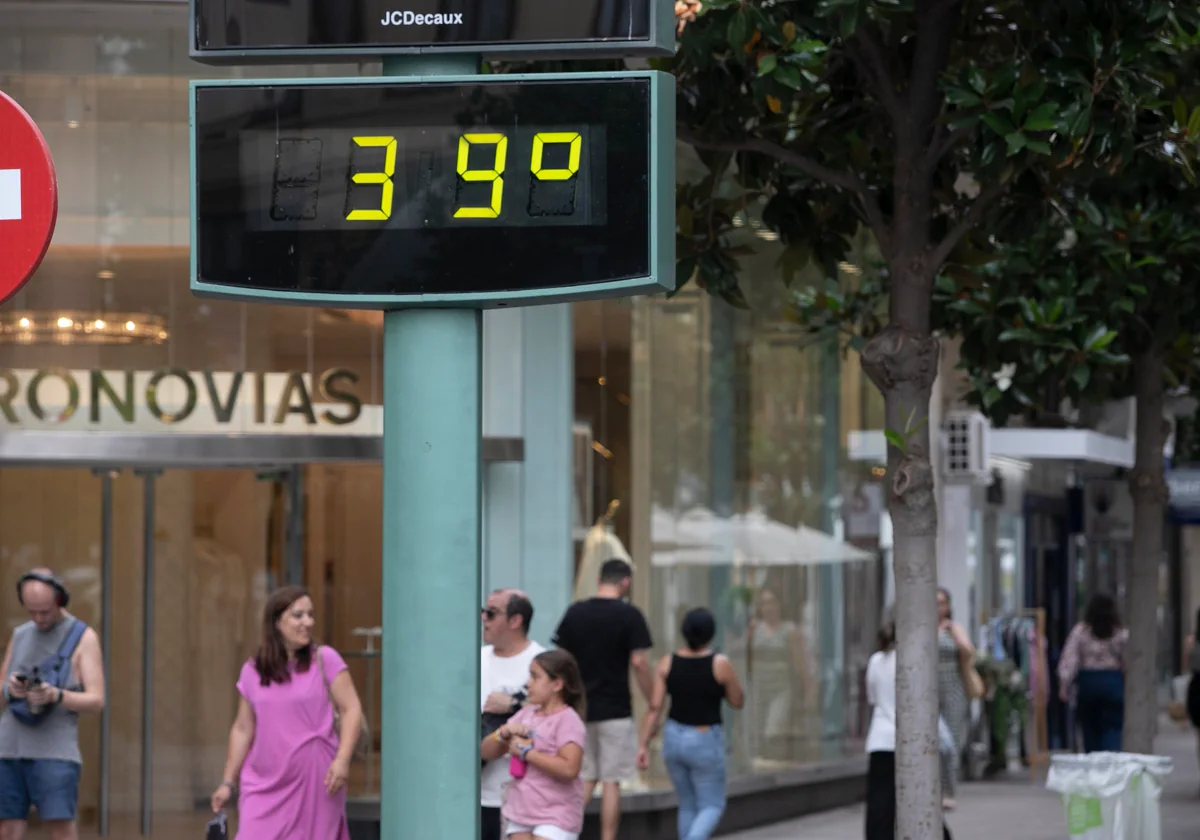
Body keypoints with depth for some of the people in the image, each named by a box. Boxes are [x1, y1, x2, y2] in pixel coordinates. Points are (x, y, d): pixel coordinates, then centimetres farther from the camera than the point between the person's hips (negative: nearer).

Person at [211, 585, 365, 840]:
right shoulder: (251, 672, 7)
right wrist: (228, 782, 12)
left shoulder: (324, 660, -1)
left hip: (314, 781, -2)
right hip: (265, 785, 2)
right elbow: (243, 729, 14)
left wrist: (342, 760, -17)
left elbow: (352, 710, -4)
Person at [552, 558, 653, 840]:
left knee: (586, 779, 14)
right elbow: (639, 663, -11)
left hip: (580, 708, 4)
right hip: (615, 709, -4)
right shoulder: (629, 615, -8)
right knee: (611, 781, 2)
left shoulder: (575, 613, 5)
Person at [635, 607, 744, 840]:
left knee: (688, 806, 18)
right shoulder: (720, 664, -14)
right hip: (706, 743, -4)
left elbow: (654, 708, -8)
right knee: (712, 807, 5)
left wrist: (643, 745, -5)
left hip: (674, 739, 4)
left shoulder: (667, 663, -6)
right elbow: (738, 701, -2)